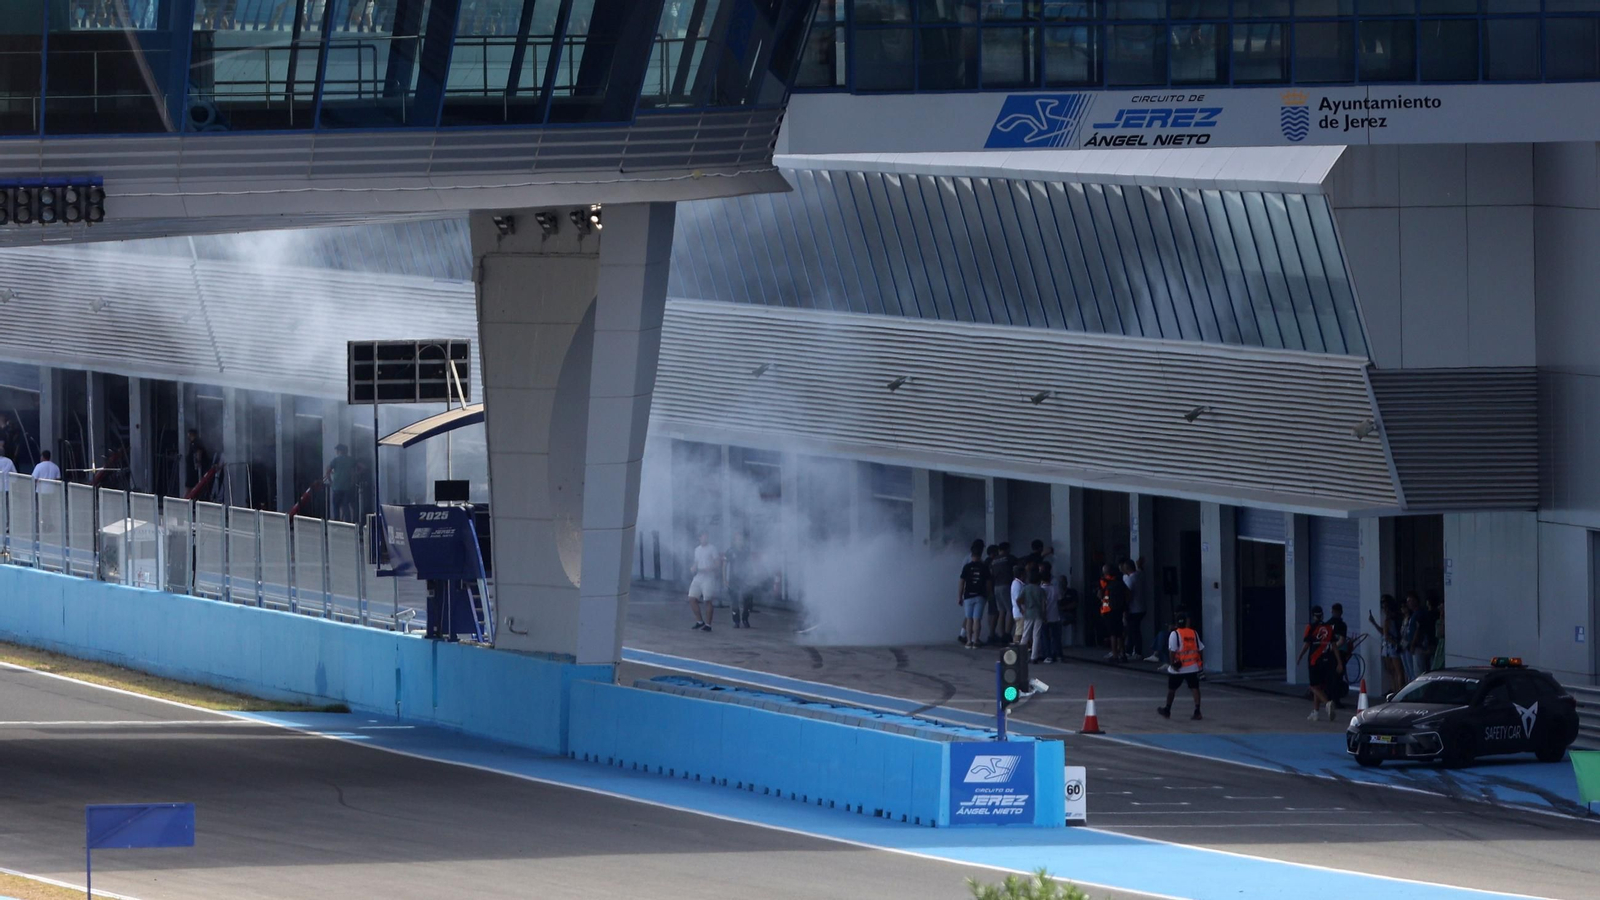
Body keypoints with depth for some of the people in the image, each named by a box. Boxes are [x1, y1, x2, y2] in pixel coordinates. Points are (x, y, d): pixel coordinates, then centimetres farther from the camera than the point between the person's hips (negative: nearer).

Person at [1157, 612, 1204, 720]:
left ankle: (1167, 710, 24)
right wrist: (1201, 662, 17)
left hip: (1178, 668, -4)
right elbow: (1200, 649, 8)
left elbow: (1172, 650, -16)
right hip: (1193, 667, 4)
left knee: (1172, 689, 12)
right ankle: (1197, 711, -9)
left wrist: (1172, 663, -14)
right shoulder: (1194, 633, 7)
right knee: (1194, 688, 0)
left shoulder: (1174, 634, -8)